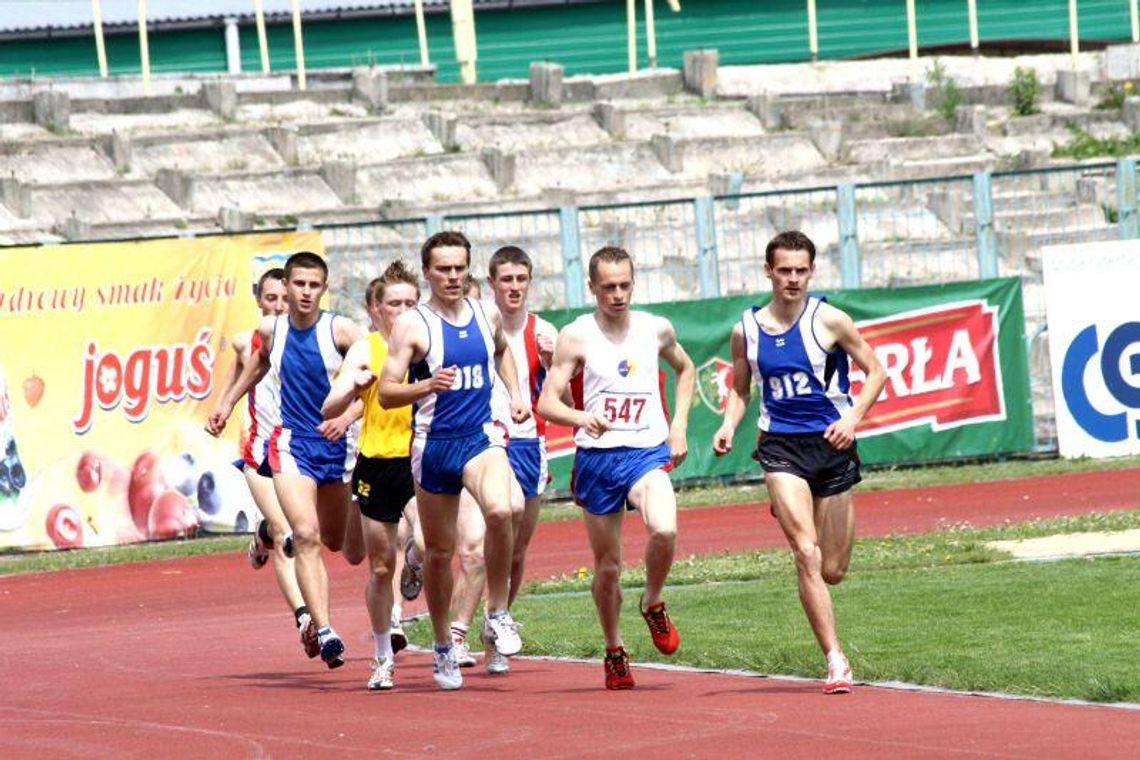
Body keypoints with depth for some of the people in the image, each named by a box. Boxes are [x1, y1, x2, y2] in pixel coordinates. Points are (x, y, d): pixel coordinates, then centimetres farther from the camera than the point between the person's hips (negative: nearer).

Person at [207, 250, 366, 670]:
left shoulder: (340, 330, -12)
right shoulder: (270, 330, -1)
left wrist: (348, 416, -28)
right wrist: (228, 402, 22)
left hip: (336, 443, 0)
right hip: (291, 443, 0)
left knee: (339, 543, 17)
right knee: (306, 535, -20)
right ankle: (323, 631, -26)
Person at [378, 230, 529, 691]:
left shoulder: (488, 316, 6)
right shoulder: (412, 325, -7)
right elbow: (386, 393, -12)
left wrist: (515, 394, 18)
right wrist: (427, 386, -29)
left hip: (481, 436, 1)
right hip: (433, 444, -1)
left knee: (499, 511, -29)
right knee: (439, 551, 8)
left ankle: (497, 615, -13)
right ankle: (443, 648, 27)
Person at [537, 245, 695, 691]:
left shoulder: (656, 330, 6)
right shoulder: (576, 337, -3)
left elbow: (685, 370, 27)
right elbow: (546, 402, -7)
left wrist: (679, 427, 15)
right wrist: (581, 418, -28)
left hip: (648, 452, 0)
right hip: (596, 457, 0)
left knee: (664, 529, -28)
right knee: (607, 566, 7)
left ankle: (653, 605, 1)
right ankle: (614, 651, 29)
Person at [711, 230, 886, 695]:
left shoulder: (828, 320, -4)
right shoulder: (747, 330, 4)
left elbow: (875, 372, 3)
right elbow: (740, 390, 16)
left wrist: (852, 418, -13)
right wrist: (728, 427, -3)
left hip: (832, 446, 0)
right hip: (781, 447, 0)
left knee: (832, 570, 6)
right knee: (807, 554, -18)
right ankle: (835, 661, -17)